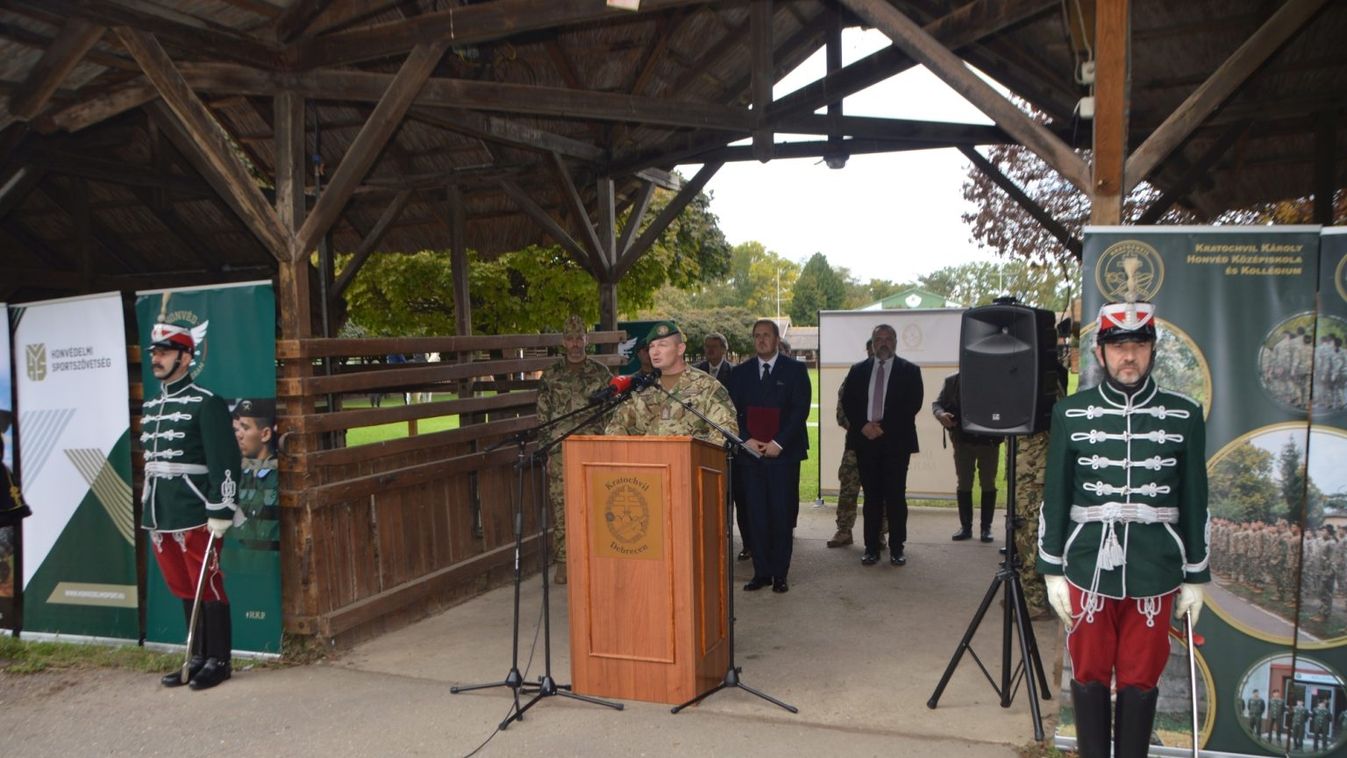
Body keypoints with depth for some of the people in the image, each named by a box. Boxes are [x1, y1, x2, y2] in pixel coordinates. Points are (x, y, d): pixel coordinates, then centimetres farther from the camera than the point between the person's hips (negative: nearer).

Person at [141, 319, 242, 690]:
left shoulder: (205, 403, -9)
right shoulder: (151, 406, 16)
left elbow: (225, 461, -14)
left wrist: (221, 511, -18)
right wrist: (148, 510, 22)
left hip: (195, 516, -8)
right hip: (159, 517, 8)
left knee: (207, 587, 1)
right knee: (183, 589, 14)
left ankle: (218, 661, 10)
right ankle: (198, 658, 24)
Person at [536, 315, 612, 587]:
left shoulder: (601, 373, 6)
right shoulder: (550, 375, 7)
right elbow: (542, 415, 9)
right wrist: (543, 448, 4)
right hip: (560, 452, 0)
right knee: (560, 506, 1)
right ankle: (563, 563, 9)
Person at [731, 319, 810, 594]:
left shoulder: (795, 370, 4)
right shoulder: (741, 372, 12)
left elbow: (801, 410, -4)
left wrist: (779, 443, -11)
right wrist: (746, 440, -6)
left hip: (784, 452, -2)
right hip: (750, 453, 3)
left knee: (782, 514, -1)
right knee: (756, 514, 2)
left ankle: (780, 574, 7)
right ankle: (761, 572, 10)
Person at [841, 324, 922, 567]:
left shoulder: (909, 371, 5)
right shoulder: (858, 370, 12)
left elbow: (913, 404, -5)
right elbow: (847, 402, 7)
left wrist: (882, 426, -12)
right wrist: (863, 425, -9)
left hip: (896, 441, -2)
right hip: (865, 439, 2)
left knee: (896, 496, -1)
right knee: (871, 496, 5)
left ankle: (896, 548, 7)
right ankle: (871, 548, 10)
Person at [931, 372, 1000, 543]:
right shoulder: (952, 381, -1)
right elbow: (937, 403, 2)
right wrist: (940, 414, -20)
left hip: (989, 440, -2)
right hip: (963, 440, 2)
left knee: (988, 483, 6)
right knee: (963, 483, 5)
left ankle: (986, 527, 14)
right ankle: (965, 526, 14)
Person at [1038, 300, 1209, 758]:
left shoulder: (1184, 417, 2)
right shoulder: (1071, 414, 0)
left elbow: (1195, 504, 6)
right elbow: (1055, 498, 3)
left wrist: (1195, 578, 7)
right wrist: (1053, 572, 1)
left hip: (1155, 575, 0)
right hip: (1088, 571, 0)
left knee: (1140, 681, 9)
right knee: (1089, 677, 10)